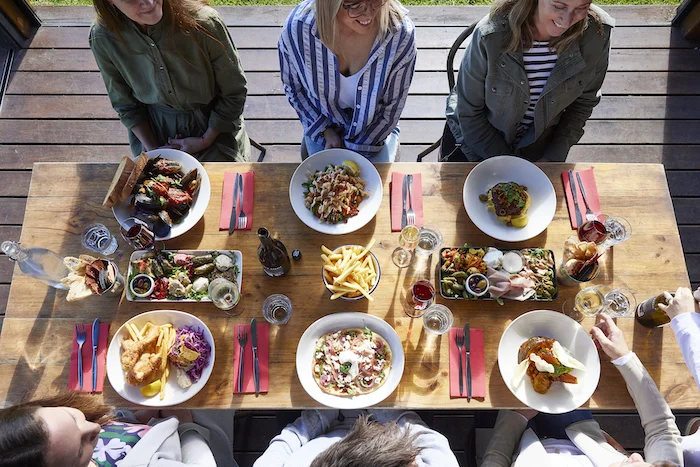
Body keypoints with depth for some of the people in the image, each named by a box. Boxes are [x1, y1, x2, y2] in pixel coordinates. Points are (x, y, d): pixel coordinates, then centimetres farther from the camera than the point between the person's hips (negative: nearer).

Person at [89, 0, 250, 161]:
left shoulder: (204, 22, -26)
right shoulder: (102, 38, -17)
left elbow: (234, 92, -13)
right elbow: (125, 105, -1)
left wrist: (205, 141, -11)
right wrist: (152, 149, -8)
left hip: (214, 125, -1)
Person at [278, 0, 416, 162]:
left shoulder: (402, 34, -29)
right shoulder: (296, 28, -27)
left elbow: (392, 107, -15)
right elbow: (292, 87, -6)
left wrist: (352, 150, -14)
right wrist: (326, 132, -11)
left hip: (374, 129, 0)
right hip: (322, 123, 1)